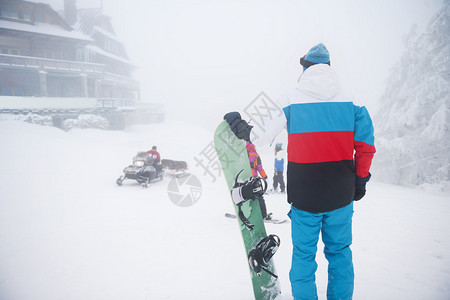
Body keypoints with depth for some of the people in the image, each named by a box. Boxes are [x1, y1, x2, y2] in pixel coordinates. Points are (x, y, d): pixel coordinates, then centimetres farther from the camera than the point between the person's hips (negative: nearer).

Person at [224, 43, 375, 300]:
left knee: (304, 254, 13)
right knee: (339, 252, 19)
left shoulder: (290, 99, -6)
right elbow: (366, 145, 1)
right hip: (341, 195, 3)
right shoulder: (350, 100, 1)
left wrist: (238, 125, 12)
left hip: (304, 197, -2)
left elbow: (261, 136, -6)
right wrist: (360, 179, 14)